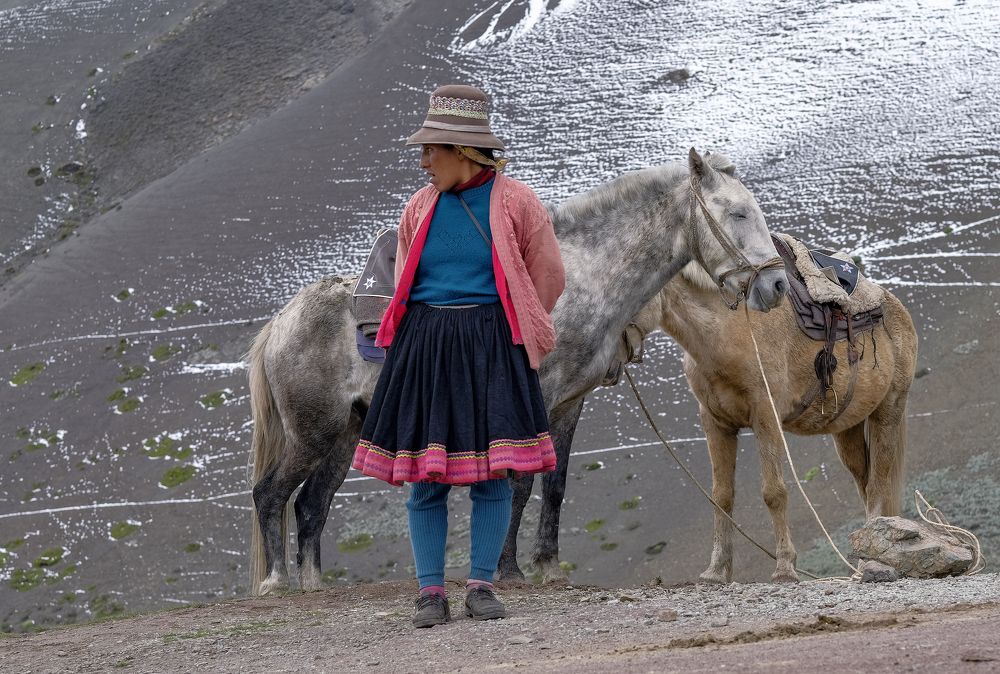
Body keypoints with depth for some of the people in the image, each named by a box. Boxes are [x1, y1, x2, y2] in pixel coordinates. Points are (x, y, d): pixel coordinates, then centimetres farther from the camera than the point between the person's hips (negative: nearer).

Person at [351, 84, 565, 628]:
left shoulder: (515, 203, -2)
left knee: (491, 474, -2)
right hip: (424, 351, 3)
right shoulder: (421, 207, 7)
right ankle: (430, 592, 6)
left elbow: (547, 278, 6)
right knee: (425, 480, 1)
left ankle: (481, 585, 8)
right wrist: (435, 334, 14)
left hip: (490, 350, -3)